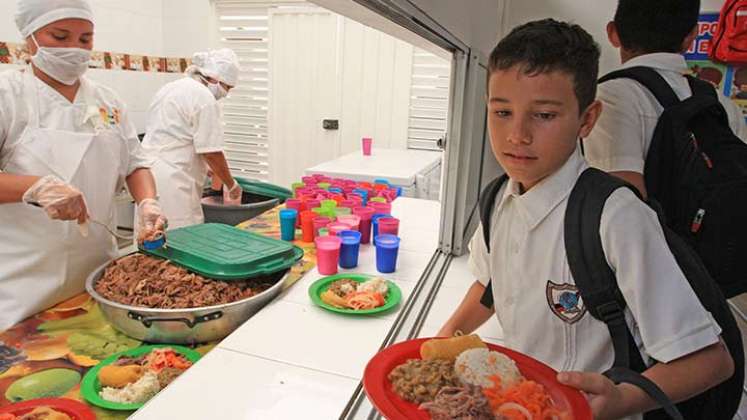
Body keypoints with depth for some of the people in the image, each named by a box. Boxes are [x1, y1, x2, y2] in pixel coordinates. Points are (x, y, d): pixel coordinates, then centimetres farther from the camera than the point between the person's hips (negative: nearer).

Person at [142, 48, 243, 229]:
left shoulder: (171, 87, 18)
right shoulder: (205, 98, -11)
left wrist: (206, 169, 22)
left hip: (148, 172, 10)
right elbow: (211, 153, -13)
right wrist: (232, 186, 0)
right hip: (172, 181, -10)